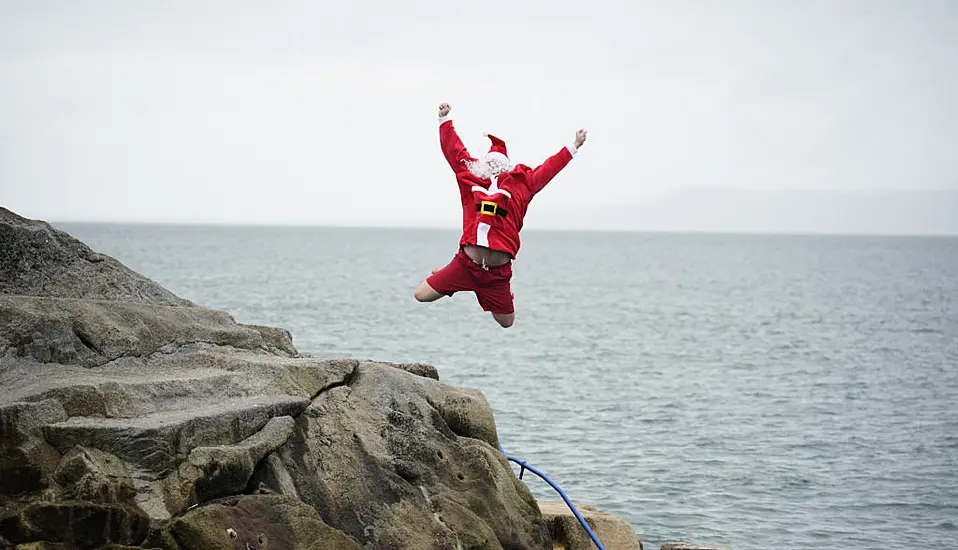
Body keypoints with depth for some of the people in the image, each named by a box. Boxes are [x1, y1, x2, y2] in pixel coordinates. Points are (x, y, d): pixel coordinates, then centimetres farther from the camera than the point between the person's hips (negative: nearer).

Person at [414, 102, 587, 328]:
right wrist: (445, 120, 22)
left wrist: (573, 147, 24)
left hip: (498, 272, 0)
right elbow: (454, 150, 17)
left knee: (507, 322, 12)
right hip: (465, 264, 0)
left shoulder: (521, 184, 7)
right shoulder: (470, 178, 7)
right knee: (421, 295, -4)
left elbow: (548, 168, 17)